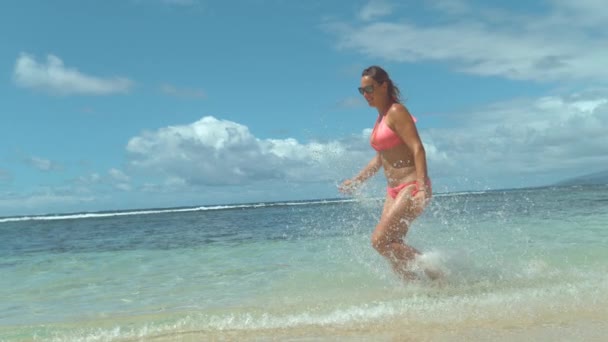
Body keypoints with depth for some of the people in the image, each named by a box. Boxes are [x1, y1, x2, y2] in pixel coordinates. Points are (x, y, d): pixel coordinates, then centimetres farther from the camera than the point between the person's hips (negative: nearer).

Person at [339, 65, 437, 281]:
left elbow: (418, 149, -19)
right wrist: (356, 181, 22)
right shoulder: (380, 118, 16)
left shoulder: (396, 112, -10)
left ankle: (434, 271, -5)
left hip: (412, 187, -9)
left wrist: (422, 188, -29)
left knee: (380, 241, -15)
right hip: (394, 190, 9)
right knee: (392, 249, 6)